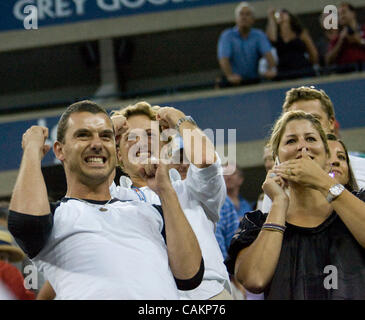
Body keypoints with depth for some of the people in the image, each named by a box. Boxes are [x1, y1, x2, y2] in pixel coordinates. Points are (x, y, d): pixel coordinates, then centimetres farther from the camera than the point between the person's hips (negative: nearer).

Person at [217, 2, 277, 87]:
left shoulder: (259, 35, 7)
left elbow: (267, 53, -9)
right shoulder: (226, 36, 1)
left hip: (253, 80, 2)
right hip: (234, 81, -2)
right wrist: (230, 76, -33)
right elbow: (223, 59, -14)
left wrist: (271, 69, -31)